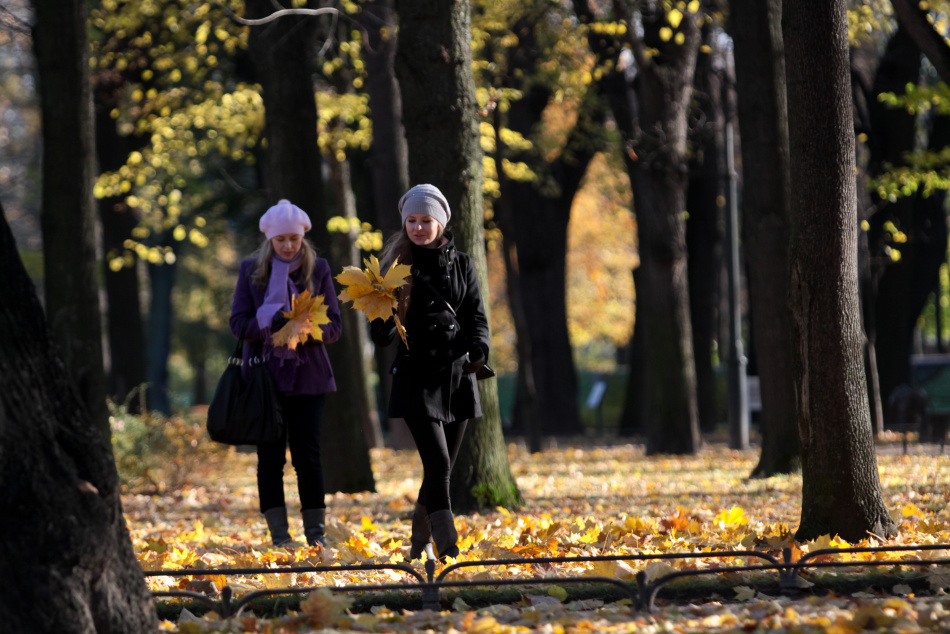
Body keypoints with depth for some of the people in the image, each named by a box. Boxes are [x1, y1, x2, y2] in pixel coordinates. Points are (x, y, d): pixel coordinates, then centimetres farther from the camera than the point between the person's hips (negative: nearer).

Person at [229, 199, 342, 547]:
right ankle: (278, 533, 6)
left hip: (308, 375, 0)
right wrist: (272, 324, -18)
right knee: (270, 456, 1)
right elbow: (239, 323, 0)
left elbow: (335, 325, 3)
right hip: (266, 374, 0)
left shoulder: (318, 269, 5)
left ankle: (316, 532, 4)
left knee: (308, 455, -3)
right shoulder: (251, 270, 4)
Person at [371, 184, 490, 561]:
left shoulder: (460, 264, 8)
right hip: (417, 377, -3)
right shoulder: (398, 264, 1)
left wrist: (478, 350, -13)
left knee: (442, 469, 8)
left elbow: (476, 316, 7)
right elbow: (383, 337, 1)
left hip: (457, 375, 3)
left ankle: (419, 545, 25)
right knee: (438, 465, -16)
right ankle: (448, 549, -19)